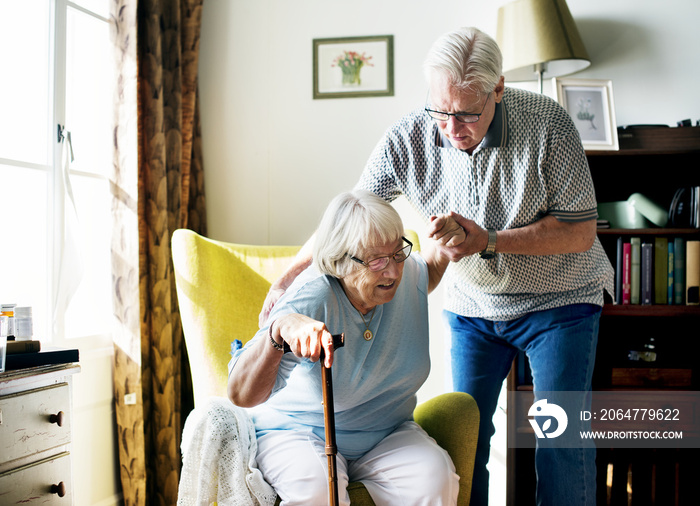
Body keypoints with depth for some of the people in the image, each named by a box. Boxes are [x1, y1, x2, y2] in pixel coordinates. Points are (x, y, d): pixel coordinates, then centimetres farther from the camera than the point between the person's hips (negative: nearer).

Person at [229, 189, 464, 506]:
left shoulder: (406, 275, -9)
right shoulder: (312, 299, -27)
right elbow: (241, 395, -36)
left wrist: (444, 246, -2)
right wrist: (280, 329, -55)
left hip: (387, 435, 4)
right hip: (297, 432, -4)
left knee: (435, 480, -25)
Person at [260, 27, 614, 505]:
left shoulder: (547, 122, -22)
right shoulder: (408, 138, -15)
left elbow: (581, 231, -18)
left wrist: (489, 241, -28)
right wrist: (288, 278, -10)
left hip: (557, 300, -2)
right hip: (472, 305, 3)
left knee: (562, 443, -4)